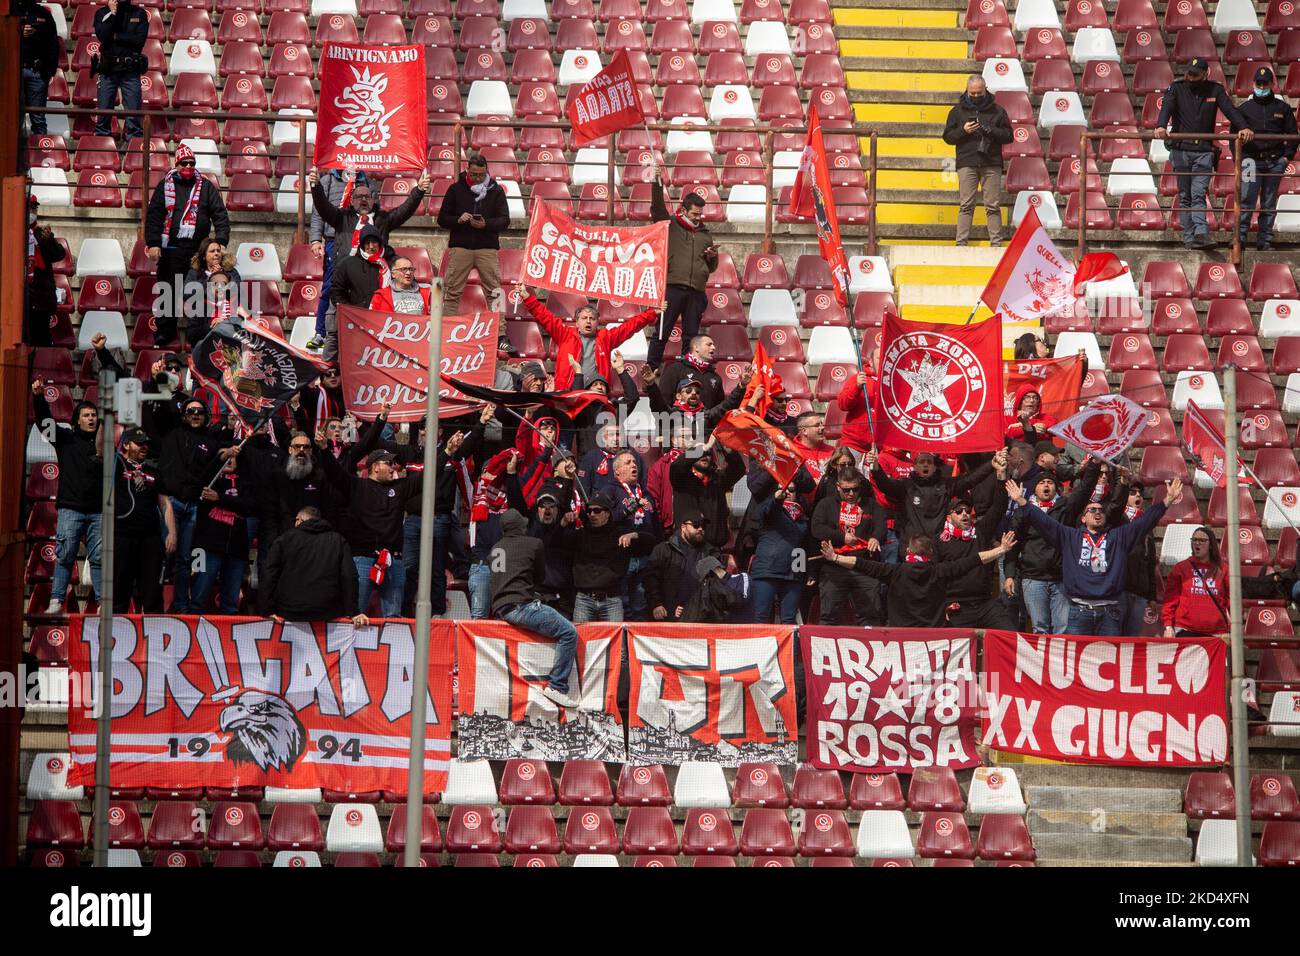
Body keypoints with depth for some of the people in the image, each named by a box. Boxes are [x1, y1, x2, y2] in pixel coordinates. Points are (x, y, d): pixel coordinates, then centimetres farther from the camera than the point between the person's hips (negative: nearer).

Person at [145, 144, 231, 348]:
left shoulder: (206, 187, 8)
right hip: (170, 249, 0)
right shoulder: (165, 186, 7)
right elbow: (153, 215, 2)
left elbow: (220, 214, 5)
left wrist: (221, 241, -7)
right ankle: (165, 331, 11)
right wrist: (153, 243, -8)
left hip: (198, 250, 0)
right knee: (168, 292, 3)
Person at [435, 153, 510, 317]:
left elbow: (504, 221, 1)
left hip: (487, 248, 0)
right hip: (460, 247, 0)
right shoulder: (456, 189, 9)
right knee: (453, 291, -1)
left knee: (494, 291, -1)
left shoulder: (496, 190, 8)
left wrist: (486, 224, -19)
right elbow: (442, 219, 9)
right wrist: (458, 220, -12)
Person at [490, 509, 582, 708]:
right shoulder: (534, 544, 5)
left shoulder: (495, 548, 19)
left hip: (499, 609, 8)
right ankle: (557, 686, -17)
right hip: (521, 605, -8)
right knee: (569, 633, -8)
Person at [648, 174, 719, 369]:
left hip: (696, 291, 4)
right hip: (673, 287, -4)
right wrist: (657, 183, -23)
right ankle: (651, 369, -2)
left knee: (691, 334, 8)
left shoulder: (704, 233, 20)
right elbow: (657, 207, -11)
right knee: (662, 332, -4)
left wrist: (712, 257, 4)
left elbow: (712, 267, 27)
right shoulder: (670, 225, 7)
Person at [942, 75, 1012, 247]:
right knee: (966, 205, -3)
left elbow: (1008, 135, 8)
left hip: (991, 164, 0)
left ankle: (996, 242, 1)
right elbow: (948, 136, 9)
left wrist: (991, 131, -9)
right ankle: (961, 242, -3)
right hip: (967, 164, 0)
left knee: (993, 206, -1)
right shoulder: (958, 111, 11)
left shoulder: (997, 111, 11)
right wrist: (963, 131, -9)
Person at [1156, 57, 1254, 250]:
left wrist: (1243, 127, -21)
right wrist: (1161, 126, -32)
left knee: (1199, 194, -12)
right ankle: (1189, 237, 4)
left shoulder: (1215, 90, 8)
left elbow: (1230, 109, -3)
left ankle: (1201, 233, -22)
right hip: (1181, 150, 1)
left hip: (1204, 151, 0)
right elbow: (1166, 107, -12)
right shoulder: (1176, 88, 5)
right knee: (1184, 196, 3)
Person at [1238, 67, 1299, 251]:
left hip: (1275, 162, 1)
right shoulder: (1245, 108, 9)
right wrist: (1238, 157, 1)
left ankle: (1265, 240, 8)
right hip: (1252, 161, -1)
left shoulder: (1282, 108, 10)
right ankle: (1240, 237, -11)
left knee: (1269, 204, 4)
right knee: (1246, 200, -12)